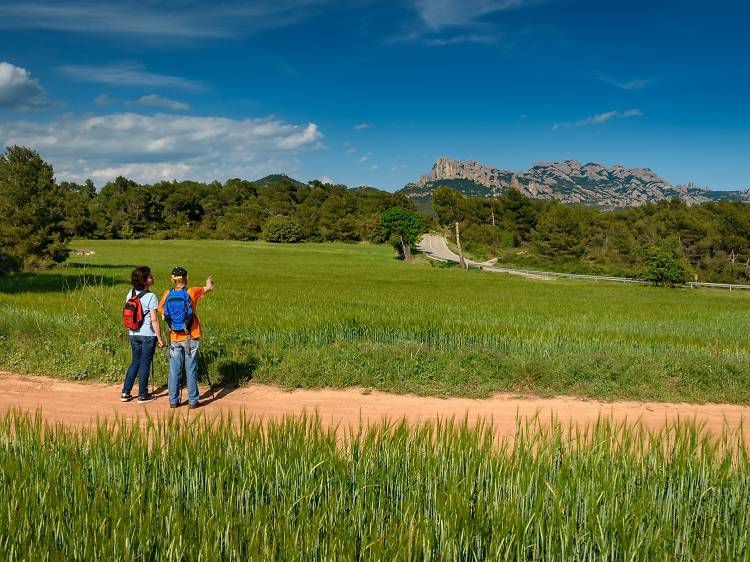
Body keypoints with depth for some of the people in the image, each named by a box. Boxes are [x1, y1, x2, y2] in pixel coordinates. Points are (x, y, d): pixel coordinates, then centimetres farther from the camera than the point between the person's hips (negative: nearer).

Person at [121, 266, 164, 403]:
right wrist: (160, 339, -10)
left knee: (135, 361, 18)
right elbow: (154, 320, -17)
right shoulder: (150, 296, -17)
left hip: (133, 334, 6)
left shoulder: (130, 293, 2)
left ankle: (125, 393, 18)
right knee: (145, 364, 5)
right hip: (148, 335, -6)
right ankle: (143, 395, 14)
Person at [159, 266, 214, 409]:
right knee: (191, 370, 4)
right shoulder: (192, 292, -9)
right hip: (190, 338, -2)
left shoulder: (167, 294, -1)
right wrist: (209, 281, 30)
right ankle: (193, 400, 8)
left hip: (174, 338, 2)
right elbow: (209, 288, 8)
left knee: (174, 370, 8)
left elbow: (163, 316, 5)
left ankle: (173, 400, 13)